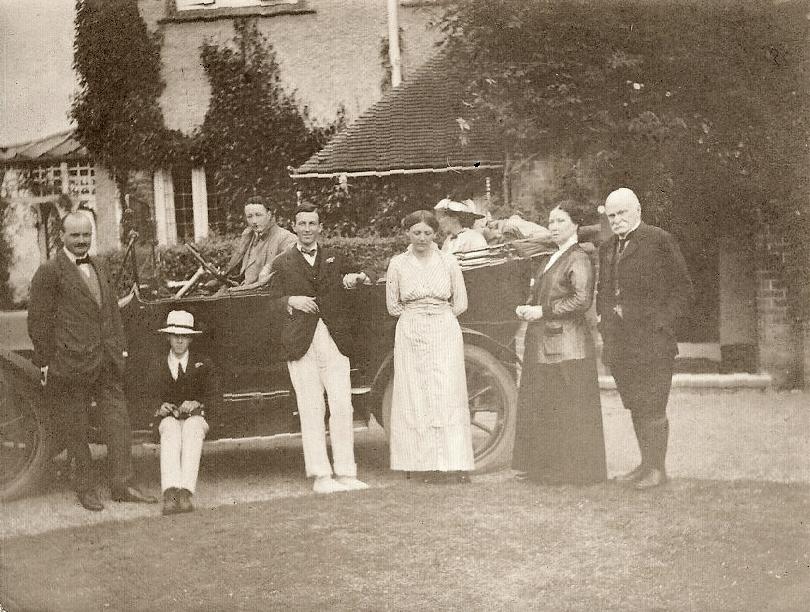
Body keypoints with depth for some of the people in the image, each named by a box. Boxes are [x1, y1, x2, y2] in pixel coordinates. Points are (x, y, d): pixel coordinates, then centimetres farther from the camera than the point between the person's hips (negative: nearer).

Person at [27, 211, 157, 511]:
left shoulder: (97, 268, 17)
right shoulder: (49, 272, -7)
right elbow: (38, 320, -9)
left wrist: (120, 348, 14)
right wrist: (47, 362, -11)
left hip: (107, 362, 7)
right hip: (71, 361, -7)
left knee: (118, 421, 4)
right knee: (76, 428, 4)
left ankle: (122, 485, 10)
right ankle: (86, 489, 14)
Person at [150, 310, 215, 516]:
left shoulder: (203, 364, 13)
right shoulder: (159, 365, 16)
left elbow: (211, 397, 6)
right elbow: (154, 397, 9)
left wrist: (197, 404, -16)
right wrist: (160, 407, -15)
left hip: (195, 417, -1)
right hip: (169, 418, 1)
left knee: (192, 430, -37)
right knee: (171, 432, -36)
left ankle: (186, 492, -53)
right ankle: (170, 492, -56)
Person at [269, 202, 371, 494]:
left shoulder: (335, 259, 18)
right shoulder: (282, 264, 11)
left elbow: (346, 305, 19)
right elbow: (274, 303, 6)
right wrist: (291, 301, -13)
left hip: (334, 342, 2)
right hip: (301, 344, -2)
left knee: (342, 407, -3)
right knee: (311, 410, -2)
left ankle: (345, 474, 4)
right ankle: (320, 476, 1)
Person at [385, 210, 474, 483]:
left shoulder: (449, 262, 3)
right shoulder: (398, 264, 3)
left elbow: (460, 303, 8)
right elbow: (393, 305, 9)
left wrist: (438, 317, 6)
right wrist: (417, 317, 5)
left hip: (445, 335, 0)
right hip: (410, 337, 1)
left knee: (449, 397, -6)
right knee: (416, 399, -2)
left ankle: (456, 464, -5)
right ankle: (427, 464, 2)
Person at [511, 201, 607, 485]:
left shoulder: (578, 259, -8)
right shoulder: (548, 259, 18)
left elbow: (582, 300, -19)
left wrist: (543, 310, -15)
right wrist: (526, 308, 6)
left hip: (566, 345, -9)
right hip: (540, 344, 9)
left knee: (568, 407, -4)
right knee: (536, 405, 10)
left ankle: (574, 470, 3)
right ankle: (540, 465, 18)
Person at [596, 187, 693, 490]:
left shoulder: (659, 241, -4)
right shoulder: (607, 249, 17)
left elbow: (682, 288, -5)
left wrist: (659, 322, -12)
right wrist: (604, 322, 10)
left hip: (651, 341, -7)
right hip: (619, 344, 7)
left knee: (653, 408, -4)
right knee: (636, 407, 12)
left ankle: (658, 468, 3)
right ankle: (646, 464, 21)